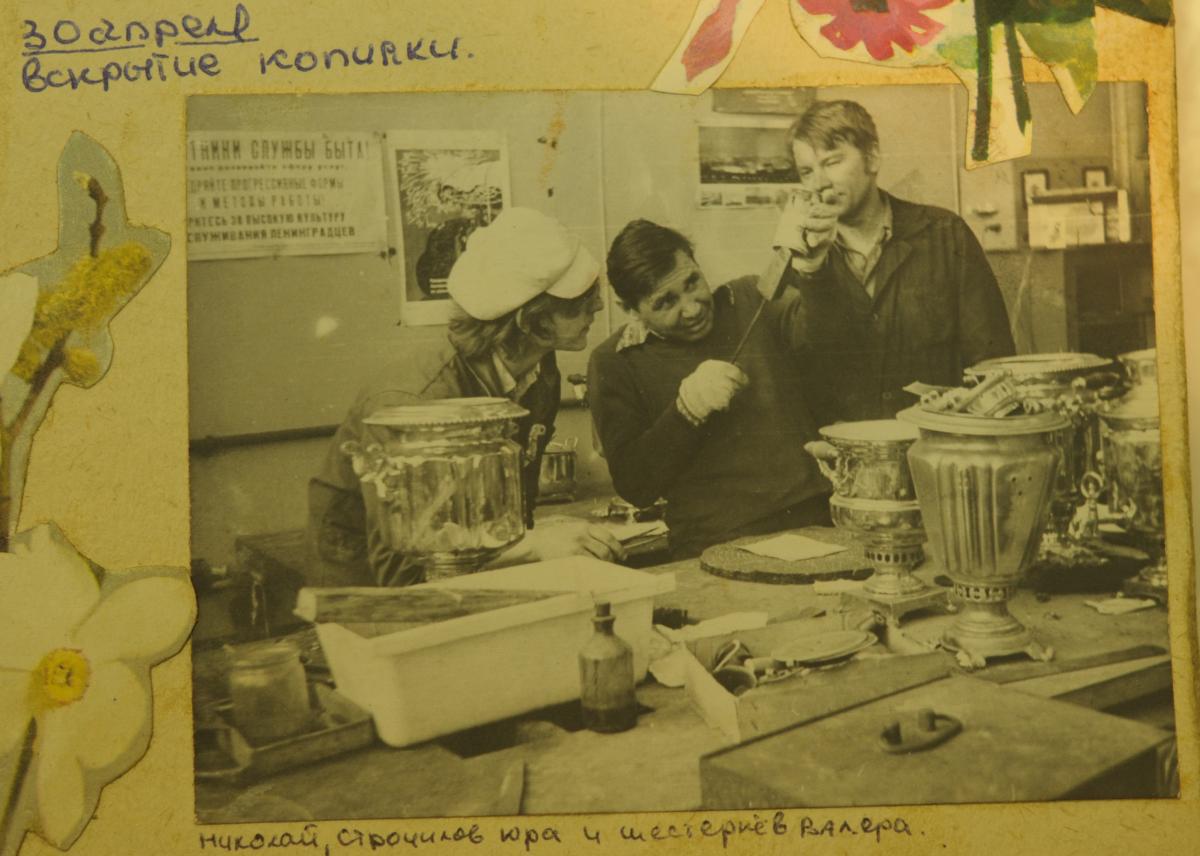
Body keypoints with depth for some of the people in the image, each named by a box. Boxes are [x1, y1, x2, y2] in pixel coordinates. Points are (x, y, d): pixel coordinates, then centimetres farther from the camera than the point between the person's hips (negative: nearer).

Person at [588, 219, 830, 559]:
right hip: (716, 550, -2)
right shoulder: (614, 364, 4)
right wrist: (686, 408, -13)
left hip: (814, 523, 2)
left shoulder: (753, 300, 9)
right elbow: (633, 486, -1)